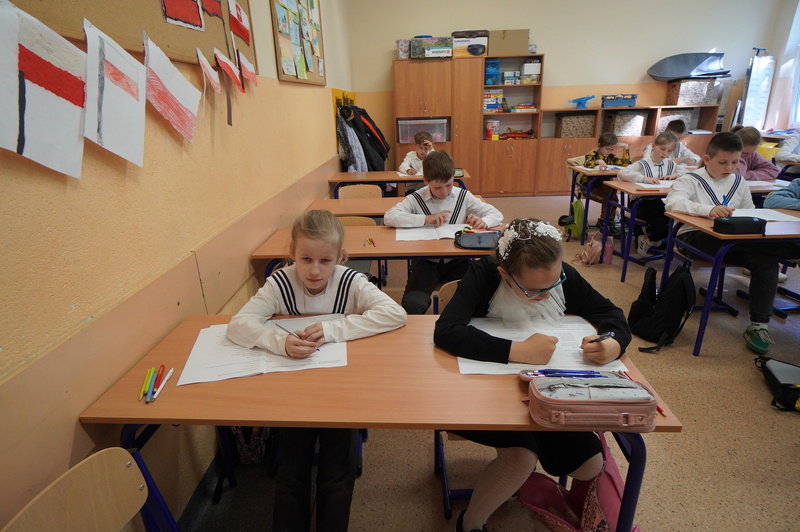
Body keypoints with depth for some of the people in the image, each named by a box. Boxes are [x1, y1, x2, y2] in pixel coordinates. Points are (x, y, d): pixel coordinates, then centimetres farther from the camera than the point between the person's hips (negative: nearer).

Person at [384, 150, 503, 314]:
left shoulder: (463, 197, 5)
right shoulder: (416, 199, -3)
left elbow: (496, 215, 7)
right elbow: (389, 217, -19)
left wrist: (483, 222, -17)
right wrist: (426, 219, -25)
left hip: (457, 259, 2)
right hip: (426, 261, -2)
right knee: (412, 304, -26)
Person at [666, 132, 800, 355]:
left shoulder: (739, 182, 21)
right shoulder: (691, 180, 0)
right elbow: (673, 201, -22)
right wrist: (709, 210, -38)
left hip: (735, 240, 5)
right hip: (696, 237, -5)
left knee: (766, 259, -23)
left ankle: (759, 325, -19)